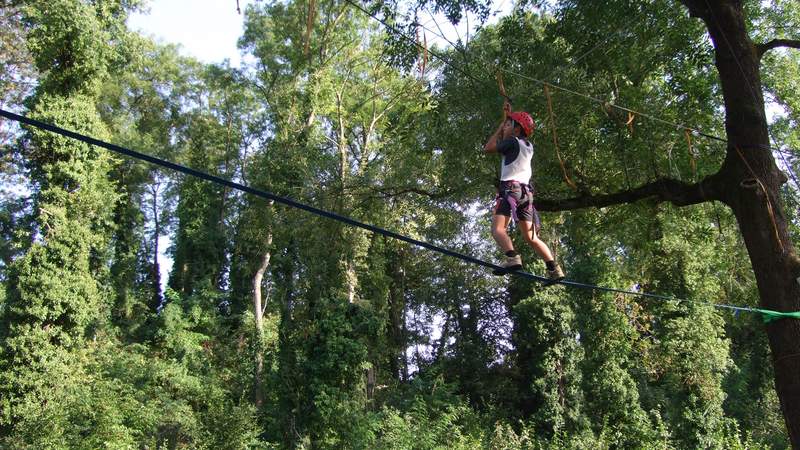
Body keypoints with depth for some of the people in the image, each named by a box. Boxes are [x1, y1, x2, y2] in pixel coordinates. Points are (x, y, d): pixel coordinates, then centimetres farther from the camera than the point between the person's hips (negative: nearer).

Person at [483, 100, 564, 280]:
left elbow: (487, 148, 5)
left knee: (497, 228, -19)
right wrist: (508, 116, 42)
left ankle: (512, 258, -43)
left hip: (510, 189, -8)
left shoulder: (513, 142, -2)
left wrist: (501, 126, 14)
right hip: (526, 192, 8)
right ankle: (554, 269, -1)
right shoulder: (528, 145, 20)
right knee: (531, 237, 9)